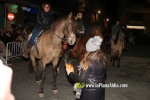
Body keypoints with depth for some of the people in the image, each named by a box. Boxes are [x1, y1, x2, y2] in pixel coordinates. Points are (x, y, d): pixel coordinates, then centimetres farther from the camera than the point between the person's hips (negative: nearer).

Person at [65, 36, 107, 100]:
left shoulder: (88, 62, -23)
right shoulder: (102, 60, -5)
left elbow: (81, 79, -19)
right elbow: (104, 76, 7)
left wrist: (70, 73, -5)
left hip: (89, 93, -6)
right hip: (101, 92, 6)